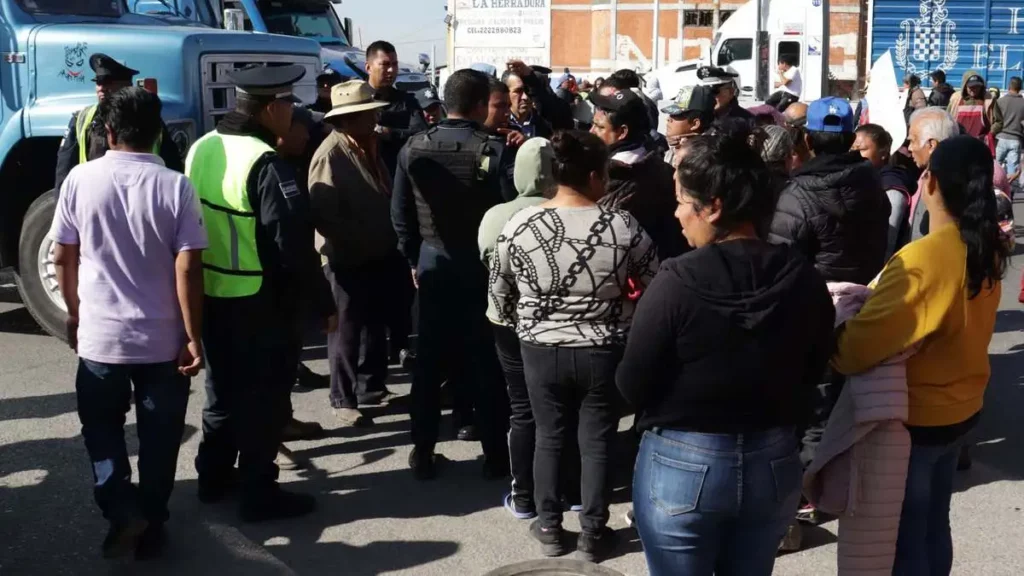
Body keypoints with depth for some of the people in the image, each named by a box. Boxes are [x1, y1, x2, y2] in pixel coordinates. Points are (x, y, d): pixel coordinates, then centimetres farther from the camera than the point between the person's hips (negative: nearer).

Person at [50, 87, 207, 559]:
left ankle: (123, 512, 4)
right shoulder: (176, 186, -11)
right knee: (158, 437, 13)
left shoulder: (80, 179, -5)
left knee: (101, 427, 19)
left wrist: (74, 313, 17)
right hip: (163, 339, -1)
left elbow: (63, 258, 2)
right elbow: (187, 270, -13)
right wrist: (193, 337, -5)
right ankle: (150, 526, 21)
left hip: (99, 335, 1)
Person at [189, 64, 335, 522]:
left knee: (222, 389, 21)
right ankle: (259, 494, 14)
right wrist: (323, 303, -14)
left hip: (211, 295, 8)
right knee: (263, 397, 5)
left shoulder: (201, 149, 4)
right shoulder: (267, 164, -21)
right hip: (264, 303, -8)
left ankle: (214, 477, 35)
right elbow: (294, 245, -23)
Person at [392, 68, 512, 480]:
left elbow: (400, 213, 3)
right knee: (487, 362, 7)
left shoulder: (414, 148, -2)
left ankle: (423, 453, 18)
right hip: (483, 266, -3)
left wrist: (414, 259, 14)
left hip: (433, 265, 3)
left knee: (429, 360, 11)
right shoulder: (494, 150, -15)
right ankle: (495, 456, 15)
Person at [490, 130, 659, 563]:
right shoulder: (623, 226, -15)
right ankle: (593, 535, 22)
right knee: (598, 442, 12)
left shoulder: (519, 225, -9)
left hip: (541, 350, 2)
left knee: (549, 437, 17)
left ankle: (549, 528, 27)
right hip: (603, 352, -1)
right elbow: (656, 285, -4)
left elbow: (498, 292, 2)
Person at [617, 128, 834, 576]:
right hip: (774, 465, 4)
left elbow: (632, 387, -13)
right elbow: (812, 374, 7)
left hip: (683, 466, -4)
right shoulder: (804, 278, -7)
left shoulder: (677, 281, -21)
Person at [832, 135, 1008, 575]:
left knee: (902, 536, 9)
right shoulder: (987, 249, -3)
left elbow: (858, 347, -30)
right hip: (962, 406, 7)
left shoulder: (922, 259, -29)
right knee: (934, 524, 23)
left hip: (914, 417, -7)